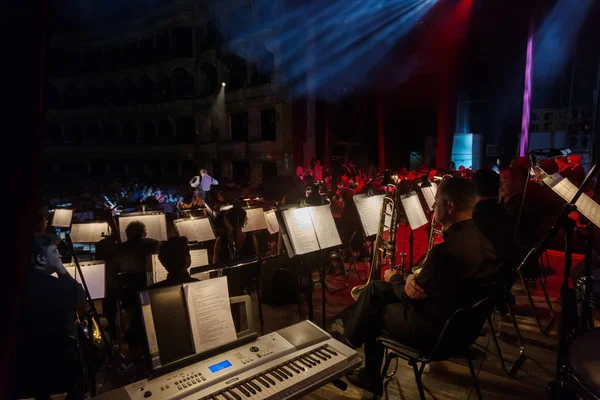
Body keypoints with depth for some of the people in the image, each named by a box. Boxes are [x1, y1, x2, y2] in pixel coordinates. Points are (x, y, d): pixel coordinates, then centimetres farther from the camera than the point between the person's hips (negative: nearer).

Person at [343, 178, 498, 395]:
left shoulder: (447, 249, -31)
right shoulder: (478, 237, 0)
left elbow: (412, 297, -18)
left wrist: (394, 278, 3)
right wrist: (413, 278, -12)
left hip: (435, 330, -9)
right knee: (375, 288, 14)